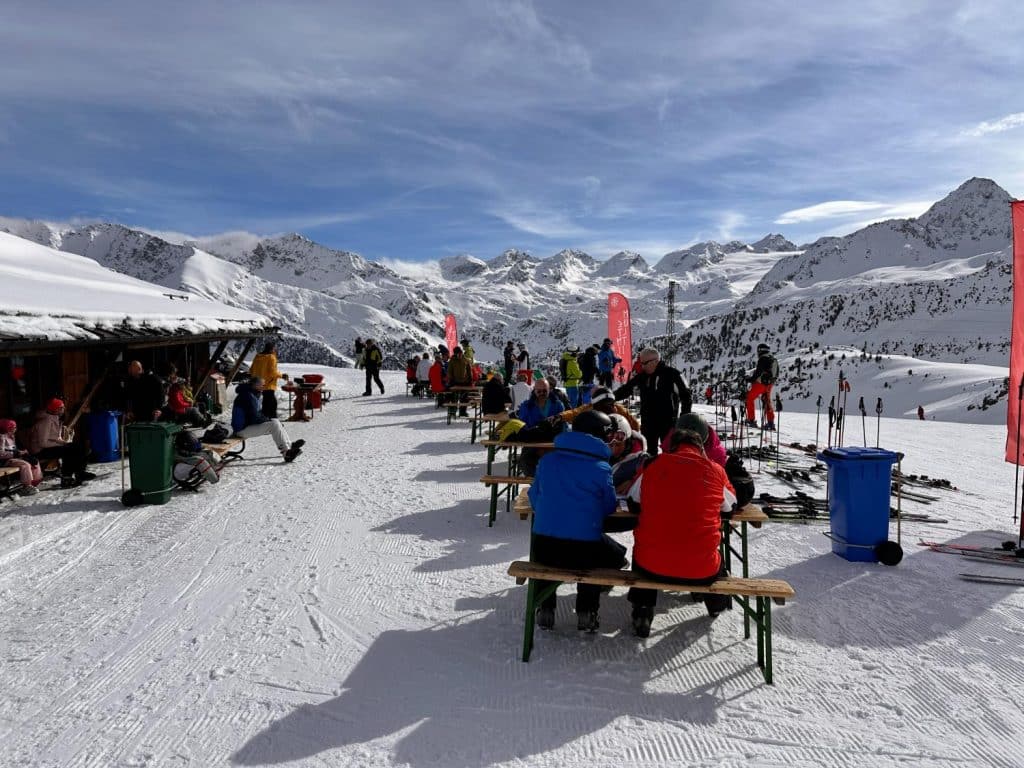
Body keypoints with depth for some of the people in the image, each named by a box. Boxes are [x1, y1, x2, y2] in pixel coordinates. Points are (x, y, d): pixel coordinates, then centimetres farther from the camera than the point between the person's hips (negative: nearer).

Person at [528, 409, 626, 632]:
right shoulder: (601, 468, -3)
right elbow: (609, 507, 8)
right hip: (584, 551, -2)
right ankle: (586, 612, 22)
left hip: (543, 550, 2)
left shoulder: (547, 459, 6)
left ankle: (545, 609, 30)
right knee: (616, 554, 30)